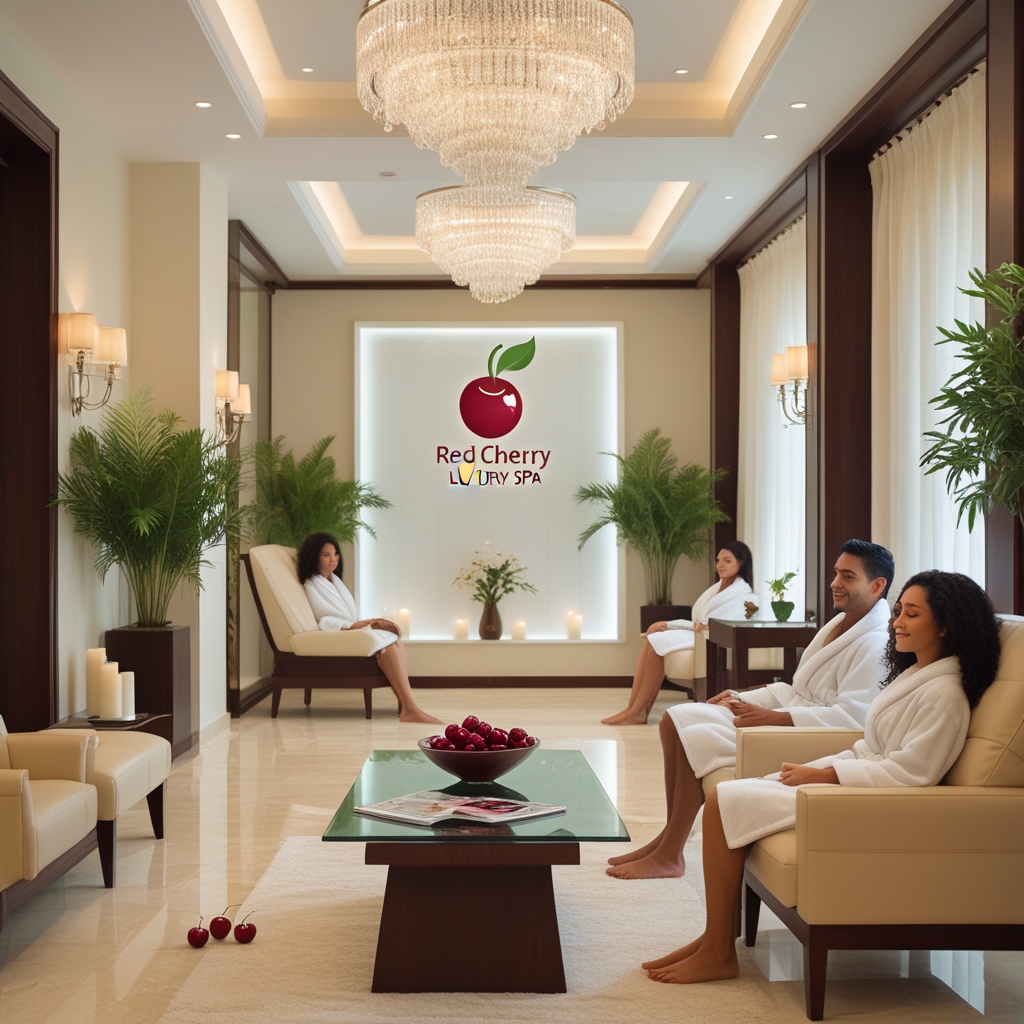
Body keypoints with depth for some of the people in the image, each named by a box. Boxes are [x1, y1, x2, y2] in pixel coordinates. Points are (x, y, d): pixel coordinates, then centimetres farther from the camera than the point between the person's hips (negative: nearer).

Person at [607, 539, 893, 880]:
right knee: (675, 719, 1)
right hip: (790, 713, 10)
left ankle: (668, 857, -12)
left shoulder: (874, 644, -16)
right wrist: (743, 699, 6)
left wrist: (773, 717, -24)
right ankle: (671, 834, 3)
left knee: (696, 738, -23)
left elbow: (851, 717, -25)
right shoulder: (837, 625, 16)